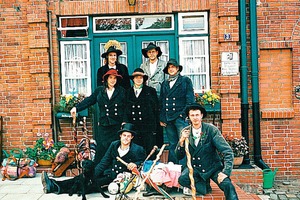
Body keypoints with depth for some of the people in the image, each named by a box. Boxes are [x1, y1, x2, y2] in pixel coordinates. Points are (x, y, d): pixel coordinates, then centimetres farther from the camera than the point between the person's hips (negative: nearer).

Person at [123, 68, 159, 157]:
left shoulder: (151, 91, 8)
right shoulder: (128, 92, 15)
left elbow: (156, 109, 5)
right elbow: (126, 110, 14)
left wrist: (156, 127, 0)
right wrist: (125, 122, 0)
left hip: (148, 127, -2)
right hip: (133, 127, 2)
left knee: (149, 151, -2)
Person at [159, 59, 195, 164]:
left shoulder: (185, 80, 8)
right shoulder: (164, 84, 20)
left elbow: (190, 99, 0)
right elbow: (161, 102, 19)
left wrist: (186, 114, -10)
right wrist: (161, 118, 10)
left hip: (180, 117, -4)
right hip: (167, 119, 4)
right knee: (172, 144, 8)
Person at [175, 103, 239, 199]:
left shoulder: (211, 129, -12)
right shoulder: (185, 132, -3)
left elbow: (228, 152, -16)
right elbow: (179, 156, 0)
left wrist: (225, 172, -27)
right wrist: (181, 141, -19)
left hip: (213, 167, -4)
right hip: (195, 168, 4)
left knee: (228, 185, -31)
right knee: (182, 179, -25)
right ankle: (205, 185, 1)